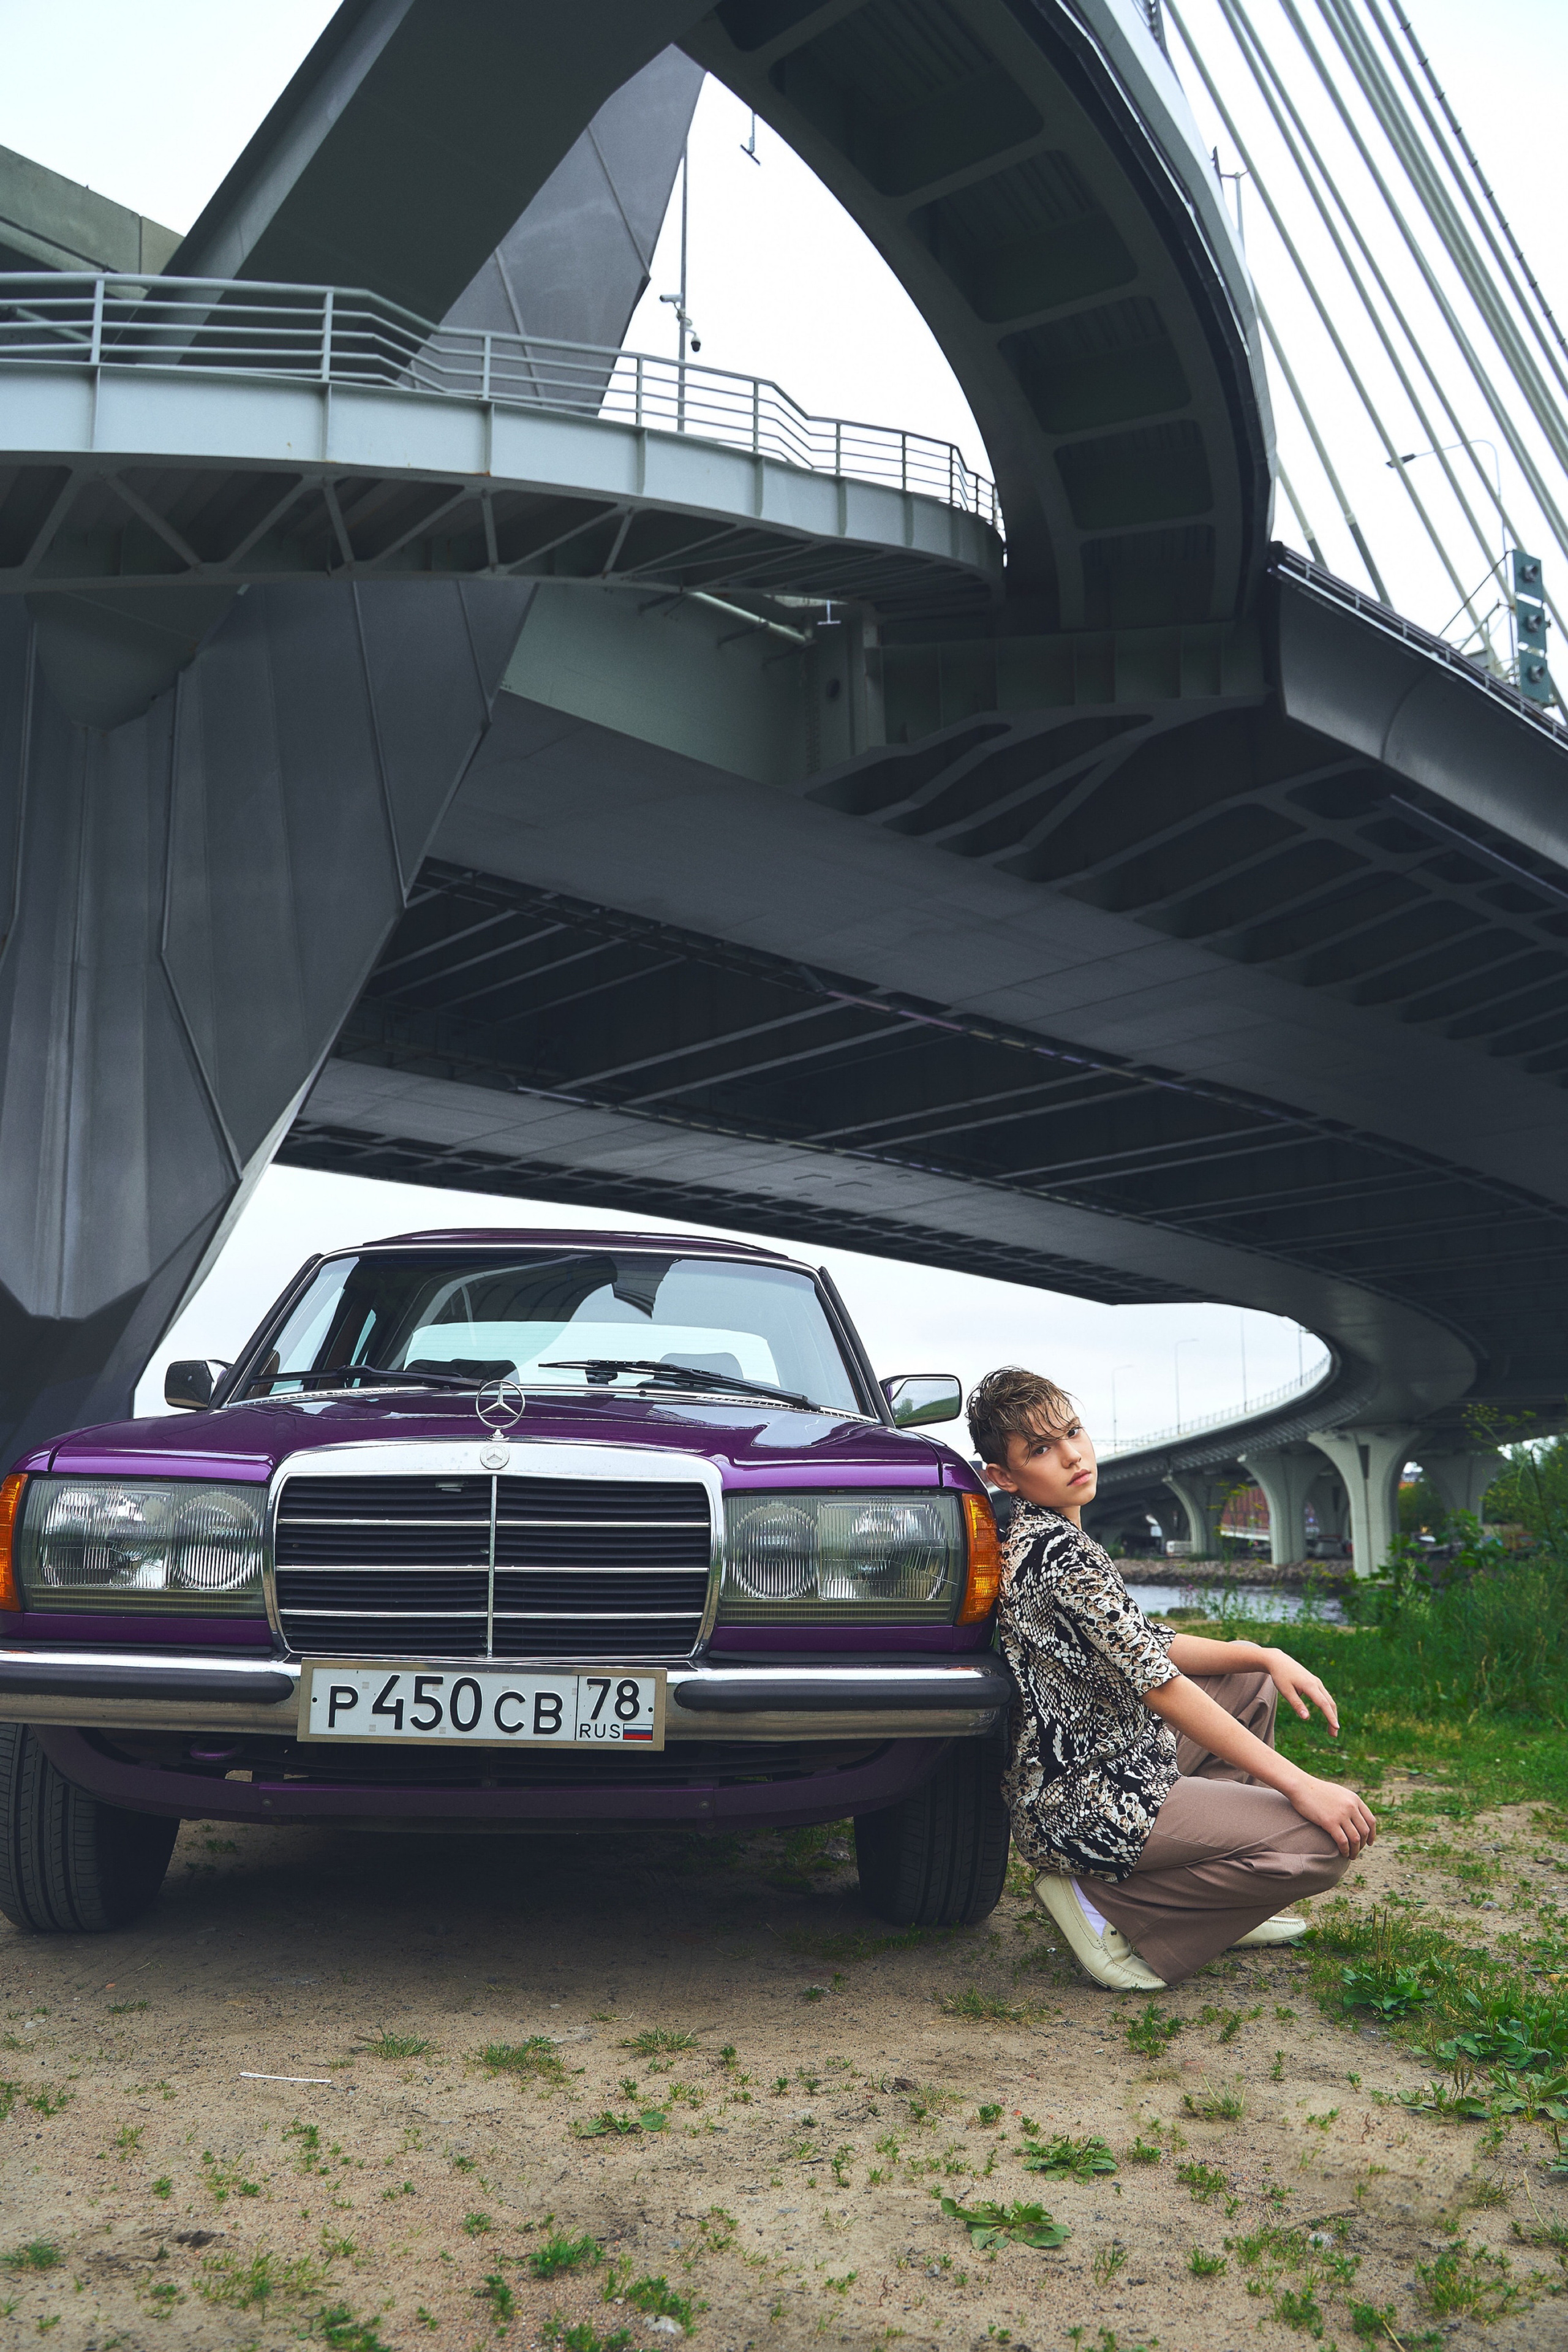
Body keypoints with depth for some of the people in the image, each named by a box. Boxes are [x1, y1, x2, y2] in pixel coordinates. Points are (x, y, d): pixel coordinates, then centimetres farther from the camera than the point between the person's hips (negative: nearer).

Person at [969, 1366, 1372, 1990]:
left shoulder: (1034, 1538, 10)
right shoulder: (1058, 1553, -22)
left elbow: (1146, 1645, 16)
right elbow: (1158, 1685, -23)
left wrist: (1264, 1656, 4)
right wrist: (1298, 1785, -20)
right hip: (1087, 1811, -10)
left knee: (1251, 1681, 23)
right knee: (1326, 1841, -15)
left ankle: (1217, 1894, 19)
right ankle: (1107, 1906, -6)